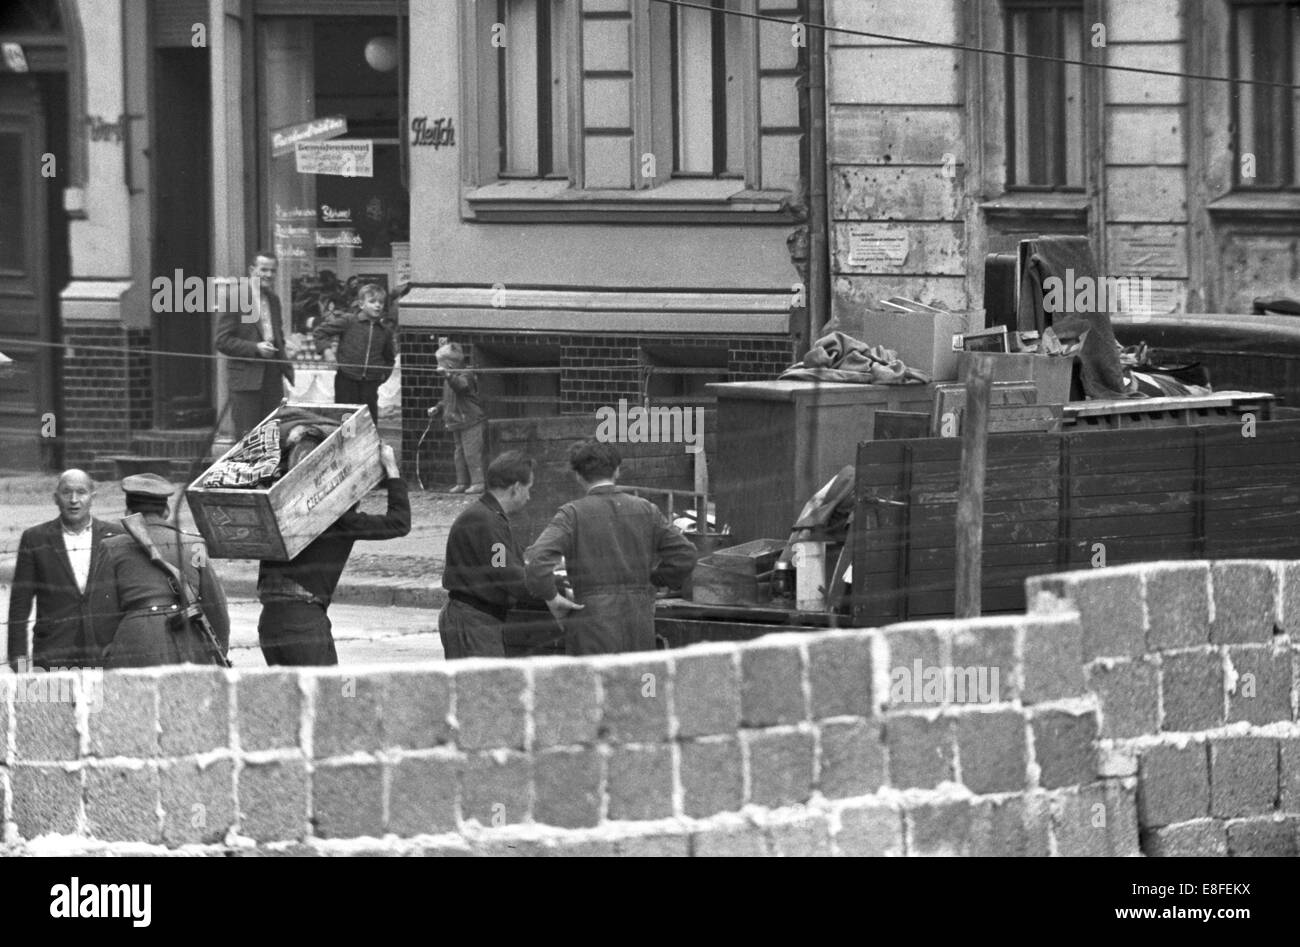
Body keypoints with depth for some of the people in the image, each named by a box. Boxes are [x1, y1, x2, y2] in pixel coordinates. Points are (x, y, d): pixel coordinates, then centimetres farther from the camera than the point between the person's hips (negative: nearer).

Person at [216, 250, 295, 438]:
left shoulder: (273, 299, 15)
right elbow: (223, 341, -10)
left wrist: (286, 367, 10)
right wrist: (255, 348, -19)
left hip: (272, 378, 7)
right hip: (246, 377, -7)